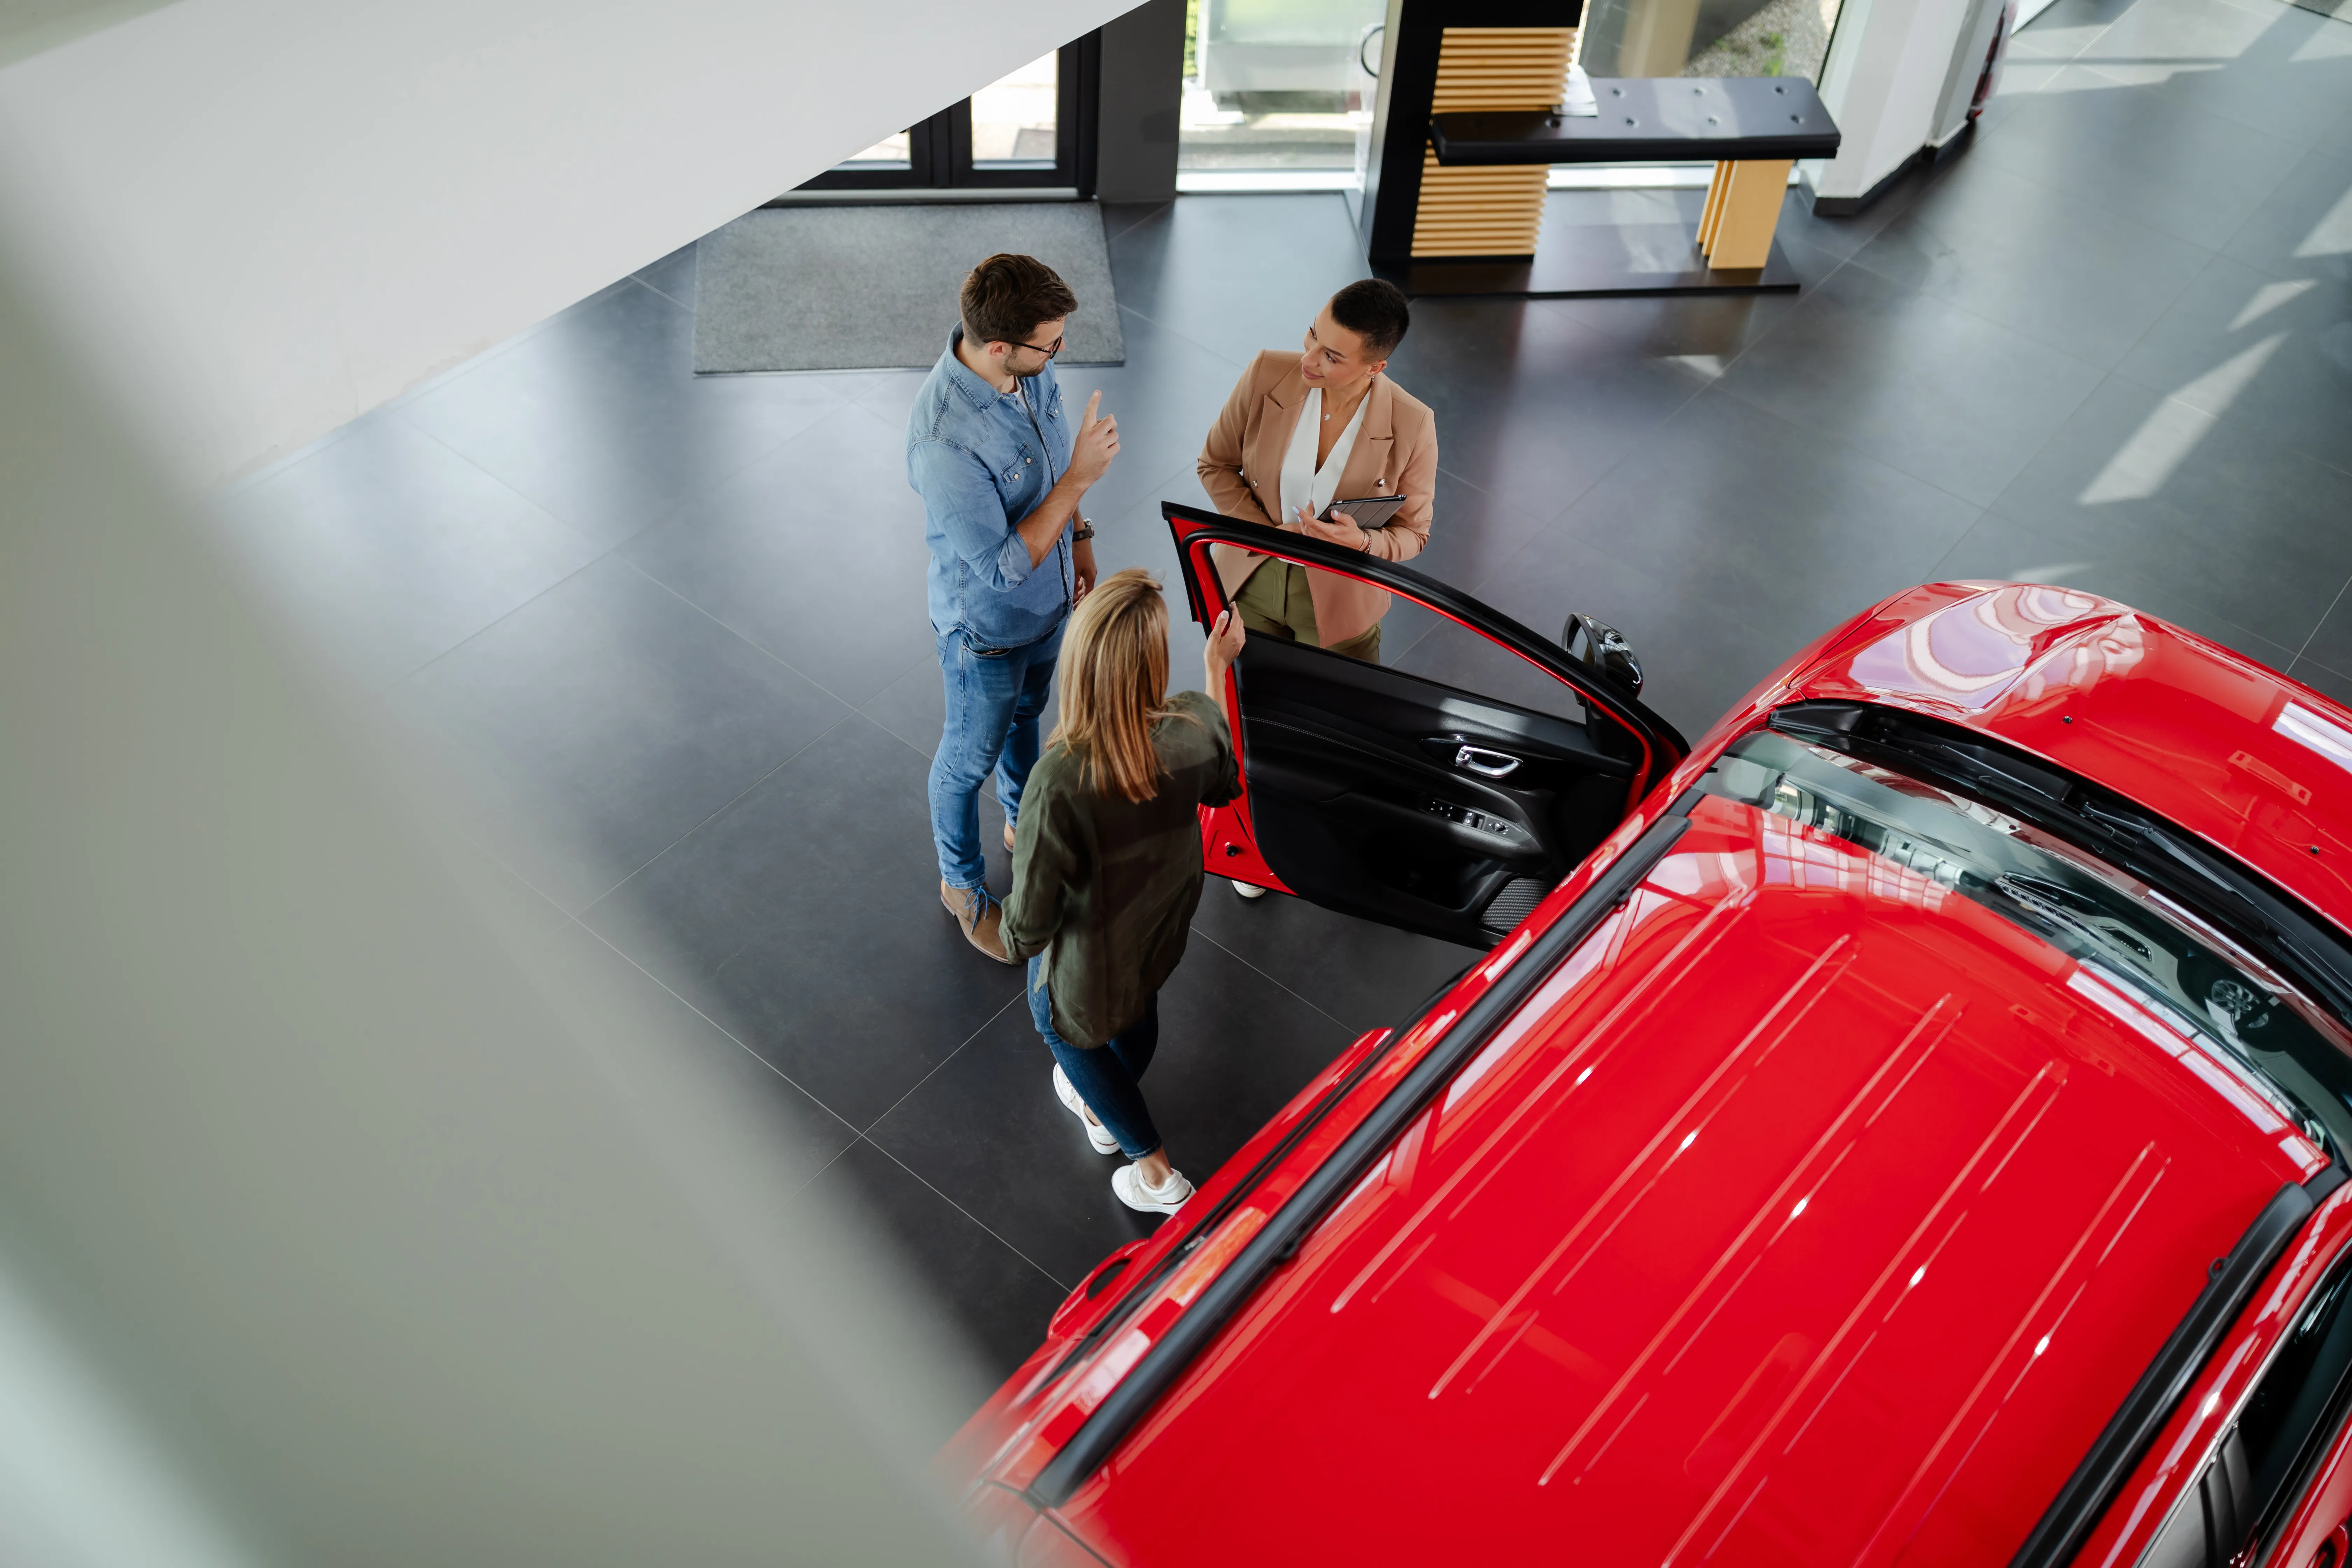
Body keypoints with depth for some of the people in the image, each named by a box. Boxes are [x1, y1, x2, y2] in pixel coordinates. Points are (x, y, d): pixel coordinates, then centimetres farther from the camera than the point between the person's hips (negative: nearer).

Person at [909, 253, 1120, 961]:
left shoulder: (1027, 366, -16)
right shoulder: (943, 439, -41)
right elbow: (1002, 569, -36)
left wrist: (1077, 538, 13)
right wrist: (1080, 479, -38)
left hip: (1049, 598, 7)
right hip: (986, 628, -7)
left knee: (1025, 717, 33)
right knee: (971, 757, 19)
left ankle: (1025, 824, 61)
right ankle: (962, 883, 45)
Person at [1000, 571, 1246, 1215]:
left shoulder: (1061, 781, -43)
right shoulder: (1196, 725, -29)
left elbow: (1032, 918, -29)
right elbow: (1223, 785, -1)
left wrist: (1016, 937, -4)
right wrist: (1218, 671, 4)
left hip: (1088, 965, -4)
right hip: (1163, 935, 5)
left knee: (1065, 1030, 30)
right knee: (1139, 1016, 36)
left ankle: (1156, 1173, 47)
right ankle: (1103, 1112, 70)